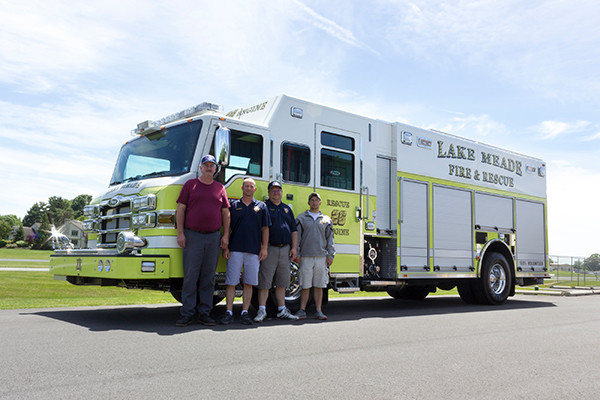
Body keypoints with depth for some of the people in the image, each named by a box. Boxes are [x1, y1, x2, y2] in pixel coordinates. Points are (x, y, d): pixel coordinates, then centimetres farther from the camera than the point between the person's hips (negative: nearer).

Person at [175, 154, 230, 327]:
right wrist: (180, 233, -6)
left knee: (208, 277, 6)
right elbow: (180, 209, 3)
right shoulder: (190, 185, 6)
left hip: (213, 238, 3)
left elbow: (225, 213, 13)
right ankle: (187, 314, 3)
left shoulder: (220, 188, 12)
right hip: (192, 236, -2)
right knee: (190, 276, -3)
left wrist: (226, 235, 5)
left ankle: (204, 313, 13)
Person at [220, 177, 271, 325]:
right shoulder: (233, 205, 9)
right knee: (231, 282, -2)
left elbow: (265, 229, 10)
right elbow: (227, 228, 8)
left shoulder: (261, 206, 12)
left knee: (249, 283, 3)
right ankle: (229, 313, 4)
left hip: (254, 251, 1)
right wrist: (225, 247, 1)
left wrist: (264, 248, 2)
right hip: (235, 250, -1)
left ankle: (245, 313, 10)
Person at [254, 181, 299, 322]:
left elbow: (294, 230, 18)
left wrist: (294, 248, 9)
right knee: (264, 282, -5)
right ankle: (262, 310, -1)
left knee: (281, 283, 10)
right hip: (269, 249, -5)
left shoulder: (287, 209, 18)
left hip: (285, 250, 5)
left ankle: (282, 310, 16)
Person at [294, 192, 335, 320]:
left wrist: (330, 255, 4)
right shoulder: (301, 218, 8)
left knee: (319, 286, 3)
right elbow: (297, 237, 5)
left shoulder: (326, 220, 14)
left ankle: (319, 311, 8)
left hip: (321, 257, 2)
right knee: (305, 286, 0)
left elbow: (330, 239, 12)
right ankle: (302, 311, 8)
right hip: (306, 257, -1)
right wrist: (296, 254, -3)